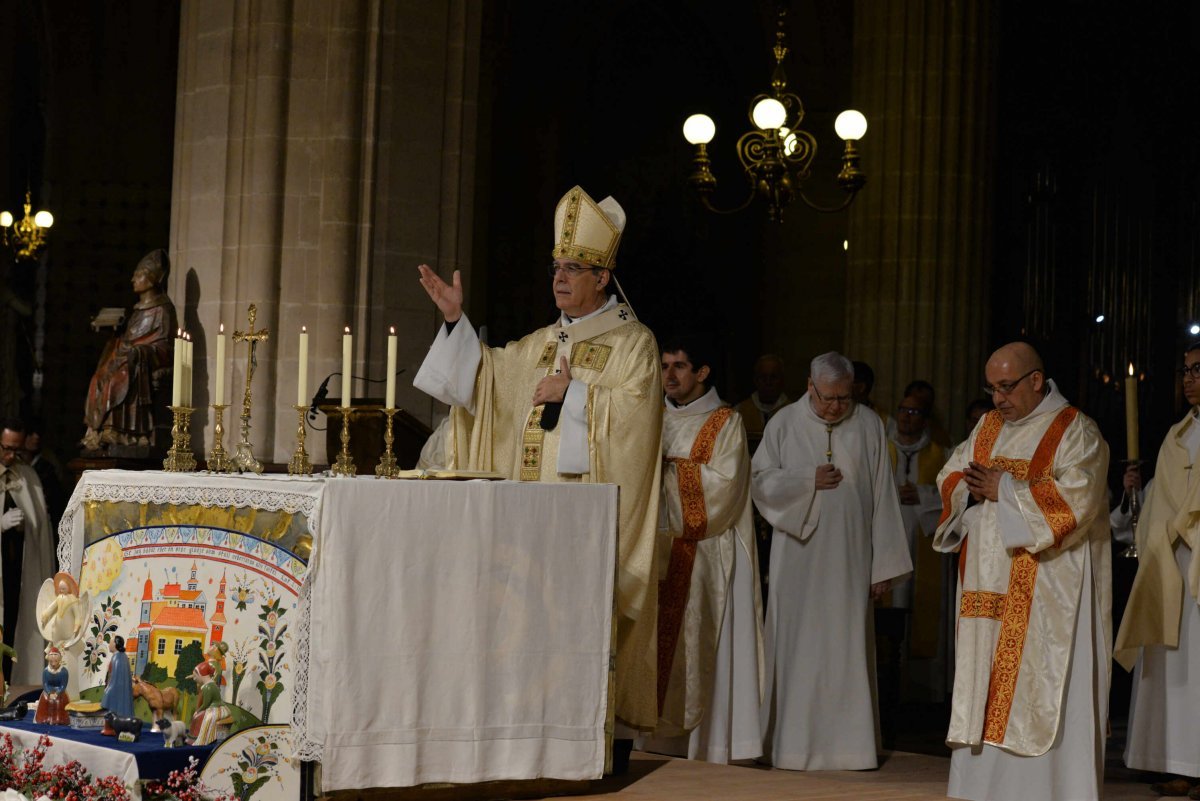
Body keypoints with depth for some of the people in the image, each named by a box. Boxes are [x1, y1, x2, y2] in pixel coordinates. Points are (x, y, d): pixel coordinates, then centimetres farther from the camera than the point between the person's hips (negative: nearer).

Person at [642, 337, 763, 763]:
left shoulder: (724, 423, 1)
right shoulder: (656, 418, 17)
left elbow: (724, 483, -10)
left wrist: (670, 465, -12)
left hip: (703, 550, -5)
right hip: (657, 546, 5)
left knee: (696, 642, -7)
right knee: (655, 637, -2)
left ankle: (700, 737, -4)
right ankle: (659, 729, 0)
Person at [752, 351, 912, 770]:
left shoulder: (869, 425, 2)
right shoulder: (784, 424, 2)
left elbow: (882, 498, 2)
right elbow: (760, 479, 2)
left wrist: (884, 564, 0)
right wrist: (810, 480, -12)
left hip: (849, 560, 0)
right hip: (798, 557, 0)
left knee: (847, 649, 1)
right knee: (798, 645, 2)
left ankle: (848, 742, 6)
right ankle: (794, 741, 8)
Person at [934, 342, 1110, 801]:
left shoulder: (1075, 432, -6)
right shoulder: (989, 426, 16)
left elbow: (1076, 500, -18)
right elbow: (951, 476, 16)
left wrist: (1005, 489, -13)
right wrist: (973, 488, -7)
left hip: (1046, 588, -7)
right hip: (989, 589, 7)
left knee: (1042, 688, -8)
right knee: (984, 687, 6)